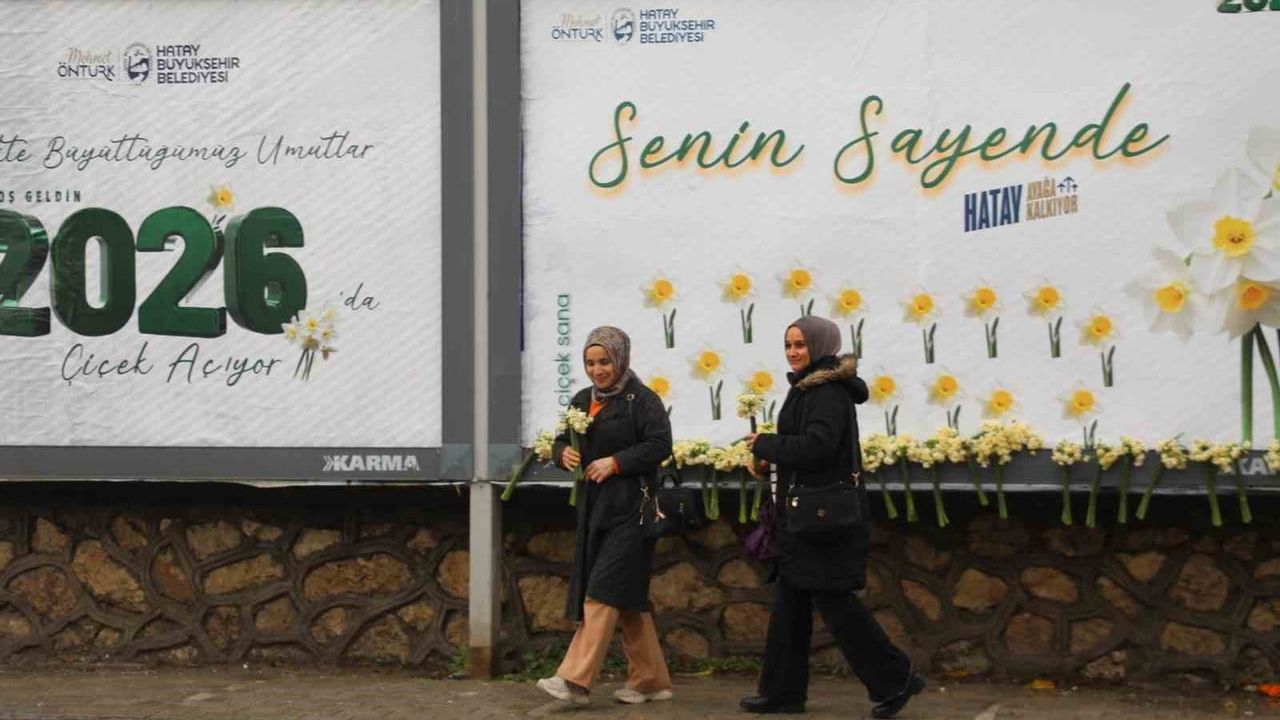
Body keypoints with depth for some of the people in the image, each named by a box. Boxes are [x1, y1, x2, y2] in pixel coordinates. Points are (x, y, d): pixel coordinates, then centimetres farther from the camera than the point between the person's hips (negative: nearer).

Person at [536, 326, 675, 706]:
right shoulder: (582, 400, 14)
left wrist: (616, 462, -20)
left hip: (630, 508, -7)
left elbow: (661, 445, -14)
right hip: (594, 507, 7)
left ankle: (575, 680, -16)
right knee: (628, 597, 11)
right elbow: (561, 441, 17)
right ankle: (652, 680, 18)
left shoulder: (642, 399, -6)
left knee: (604, 590, -12)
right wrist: (564, 452, -6)